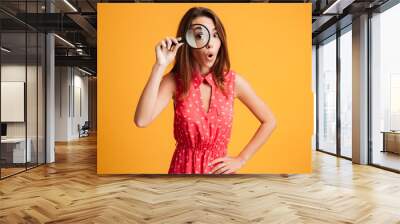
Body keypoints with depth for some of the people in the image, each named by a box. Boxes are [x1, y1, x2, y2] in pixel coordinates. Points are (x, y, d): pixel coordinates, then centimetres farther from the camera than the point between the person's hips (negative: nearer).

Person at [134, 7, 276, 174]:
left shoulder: (233, 81, -10)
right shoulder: (174, 81, -12)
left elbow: (269, 122, -1)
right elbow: (141, 121, -28)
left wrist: (241, 159, -5)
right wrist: (160, 65, -28)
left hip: (219, 169, 1)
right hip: (183, 167, 0)